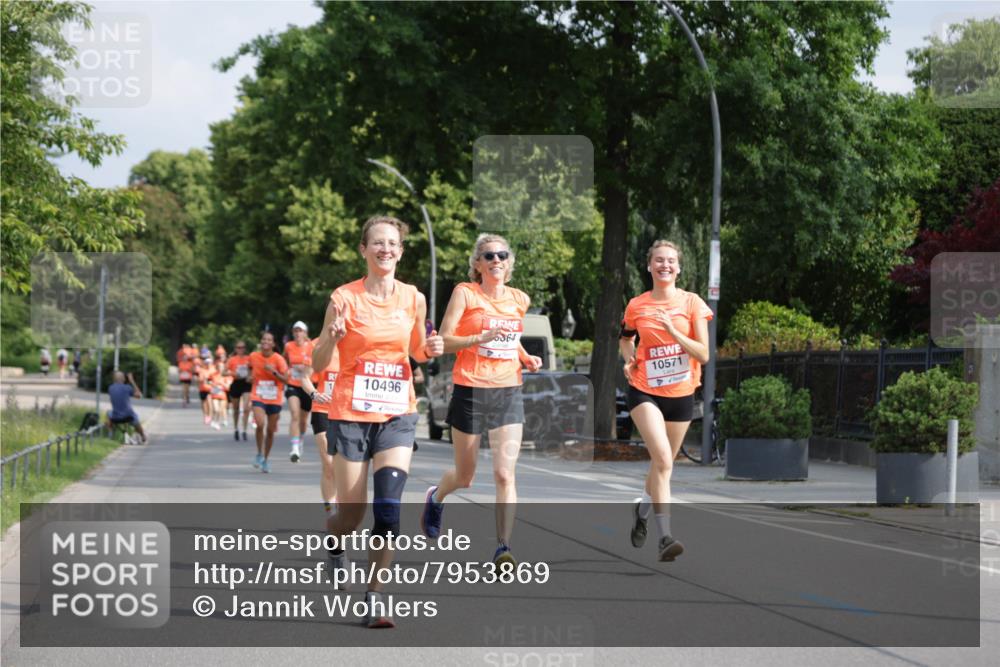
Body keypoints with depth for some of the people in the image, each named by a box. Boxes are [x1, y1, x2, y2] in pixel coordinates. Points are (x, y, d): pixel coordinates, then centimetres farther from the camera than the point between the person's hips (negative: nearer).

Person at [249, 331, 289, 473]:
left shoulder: (278, 359, -9)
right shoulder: (253, 356, -2)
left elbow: (285, 379, -11)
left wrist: (274, 372, -23)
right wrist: (251, 375, 6)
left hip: (274, 399, 0)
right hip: (258, 397, 0)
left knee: (270, 430, 7)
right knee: (260, 423, -24)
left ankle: (265, 459, 25)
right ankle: (259, 454, -4)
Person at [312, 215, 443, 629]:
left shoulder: (413, 299, 4)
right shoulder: (345, 298, -7)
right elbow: (318, 364, -4)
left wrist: (430, 349, -3)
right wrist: (332, 337, -24)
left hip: (397, 415, 2)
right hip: (350, 414, -2)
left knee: (389, 507, -13)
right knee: (351, 514, 1)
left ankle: (375, 594, -3)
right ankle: (334, 544, 37)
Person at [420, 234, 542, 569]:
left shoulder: (520, 300, 10)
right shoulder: (465, 293, -4)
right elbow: (444, 340, -10)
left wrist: (527, 358, 8)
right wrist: (482, 338, -24)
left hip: (508, 393, 3)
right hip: (470, 392, -2)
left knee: (505, 473, -13)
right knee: (464, 477, 11)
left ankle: (503, 548, -12)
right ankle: (436, 498, 46)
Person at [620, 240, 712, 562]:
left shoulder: (692, 303, -2)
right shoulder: (637, 306, 1)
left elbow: (703, 355, -7)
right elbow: (625, 338, 22)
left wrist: (673, 331, -19)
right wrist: (629, 359, 1)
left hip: (681, 394, 2)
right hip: (645, 392, -2)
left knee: (663, 463, 15)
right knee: (663, 460, -22)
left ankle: (642, 509, 46)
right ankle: (665, 537, -25)